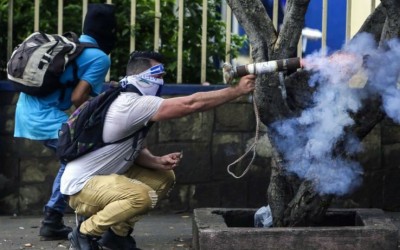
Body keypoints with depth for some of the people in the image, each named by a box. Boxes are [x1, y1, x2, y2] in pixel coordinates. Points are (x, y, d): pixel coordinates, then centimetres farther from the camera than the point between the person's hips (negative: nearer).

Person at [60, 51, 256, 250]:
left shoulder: (135, 105, 6)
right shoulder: (131, 103, -25)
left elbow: (134, 151, 13)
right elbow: (191, 104, -27)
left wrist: (158, 162, -9)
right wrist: (237, 91, -21)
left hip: (106, 176, 10)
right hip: (81, 185, -10)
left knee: (164, 178, 10)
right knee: (142, 196, -32)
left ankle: (117, 232, 14)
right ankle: (85, 233, -10)